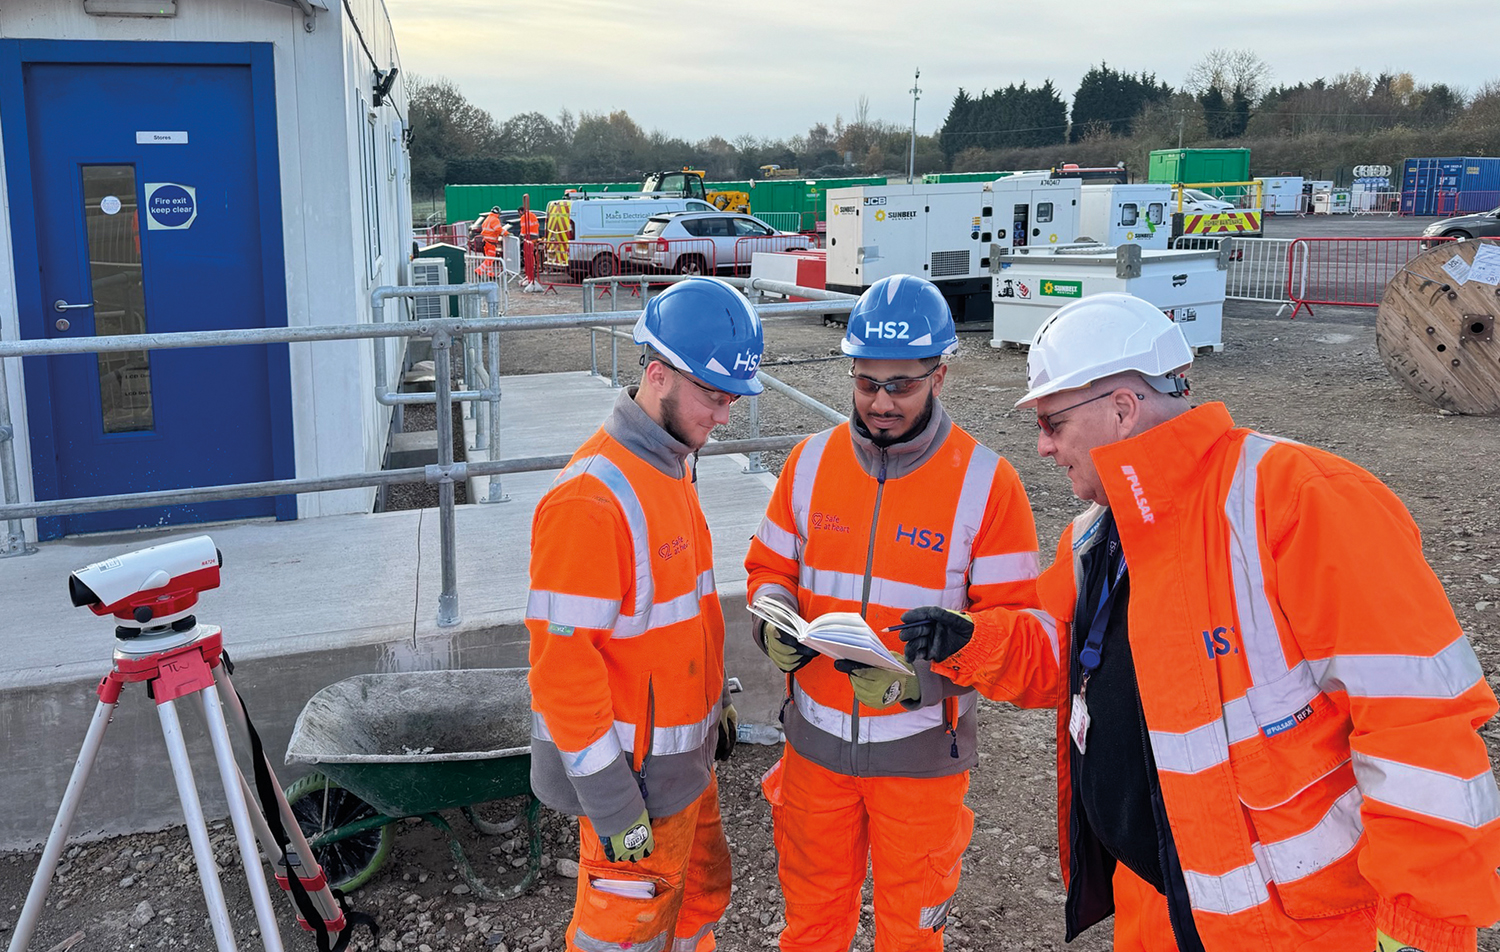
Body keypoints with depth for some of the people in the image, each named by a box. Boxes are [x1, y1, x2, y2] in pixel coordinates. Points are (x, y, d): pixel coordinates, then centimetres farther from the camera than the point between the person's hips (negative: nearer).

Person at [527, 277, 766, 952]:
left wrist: (715, 700, 20)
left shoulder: (671, 467, 5)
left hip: (686, 755, 9)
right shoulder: (591, 498, -26)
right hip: (634, 770, -9)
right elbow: (562, 662, -25)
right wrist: (612, 805, -21)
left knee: (700, 894, 22)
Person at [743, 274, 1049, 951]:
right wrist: (774, 623, -14)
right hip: (816, 740, 3)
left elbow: (1012, 622, -11)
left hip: (921, 749, -2)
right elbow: (771, 566, 9)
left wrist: (919, 674, -26)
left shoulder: (986, 482, -13)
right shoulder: (810, 462, -2)